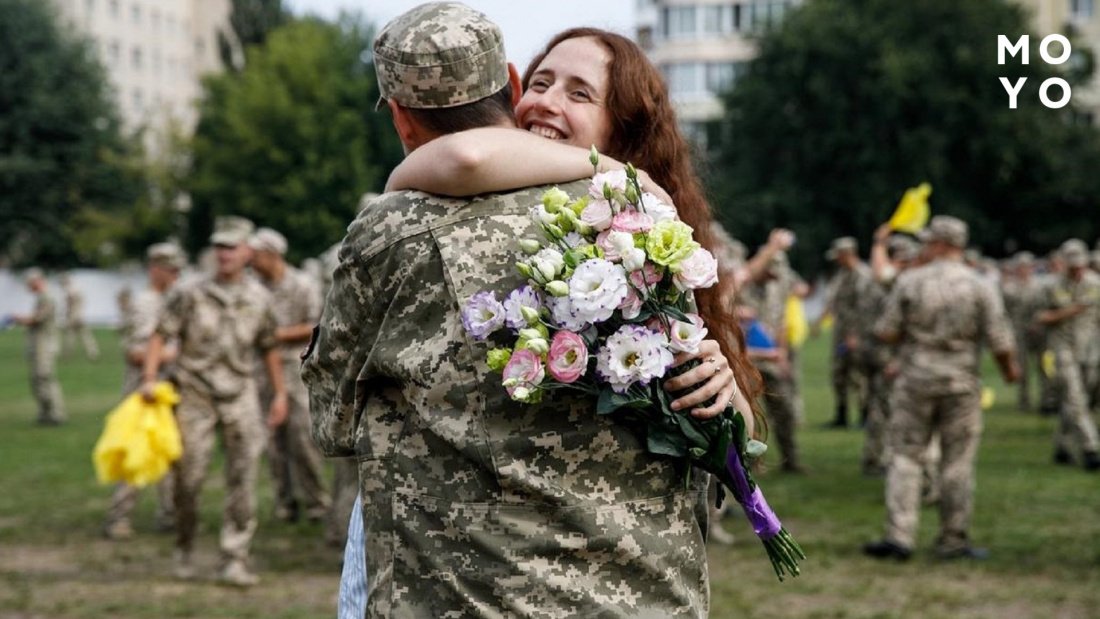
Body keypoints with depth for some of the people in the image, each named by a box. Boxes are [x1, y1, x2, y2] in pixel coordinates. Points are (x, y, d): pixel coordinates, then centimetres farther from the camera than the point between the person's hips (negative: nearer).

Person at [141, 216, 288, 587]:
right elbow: (160, 336, -5)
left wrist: (280, 394, 13)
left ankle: (235, 560, -1)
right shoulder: (189, 294, -3)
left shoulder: (259, 299, 5)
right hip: (195, 393, -2)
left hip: (240, 394, 2)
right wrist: (149, 377, -17)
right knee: (189, 478, 2)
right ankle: (184, 550, 22)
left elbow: (270, 349, 14)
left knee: (243, 480, -4)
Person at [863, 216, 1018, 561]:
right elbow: (1000, 341, -6)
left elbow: (886, 333, -4)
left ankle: (899, 535, -2)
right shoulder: (980, 287, -4)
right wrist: (1009, 369, 13)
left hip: (916, 380, 0)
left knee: (905, 456, 6)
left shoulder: (910, 283, -5)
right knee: (958, 462, 7)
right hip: (961, 382, 0)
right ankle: (953, 541, 12)